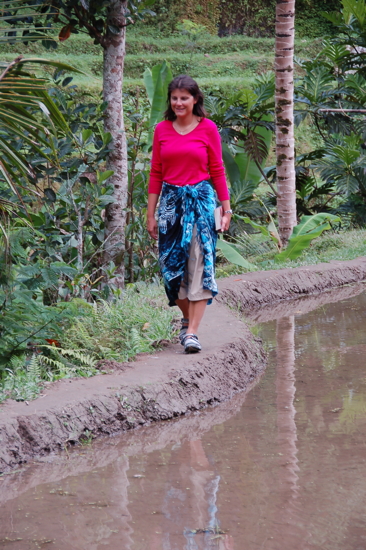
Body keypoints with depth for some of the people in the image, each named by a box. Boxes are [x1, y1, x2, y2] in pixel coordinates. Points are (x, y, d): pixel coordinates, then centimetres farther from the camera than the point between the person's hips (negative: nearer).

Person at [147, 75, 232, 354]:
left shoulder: (208, 128, 0)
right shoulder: (162, 129, 7)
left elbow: (217, 170, 4)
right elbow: (156, 173, 10)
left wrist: (226, 207, 1)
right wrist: (151, 214, 7)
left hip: (200, 200, -3)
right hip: (170, 200, 3)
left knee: (198, 266, -9)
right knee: (173, 265, 5)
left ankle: (192, 332, -12)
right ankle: (187, 319, 26)